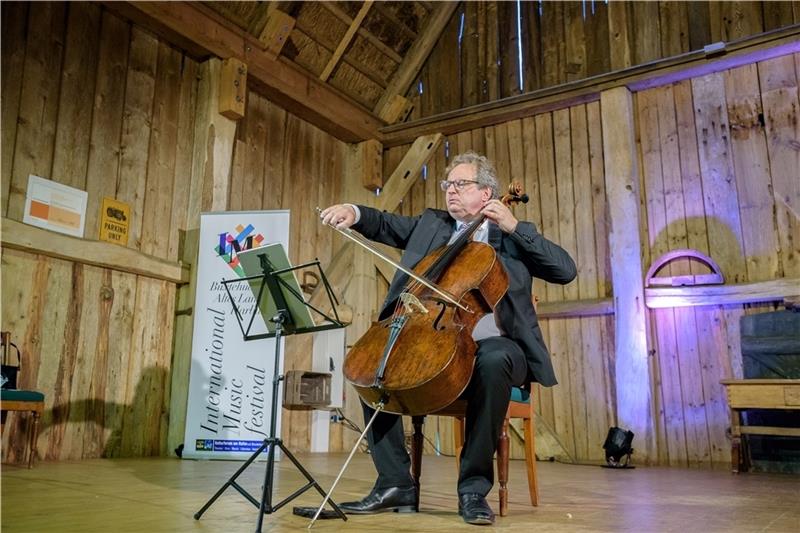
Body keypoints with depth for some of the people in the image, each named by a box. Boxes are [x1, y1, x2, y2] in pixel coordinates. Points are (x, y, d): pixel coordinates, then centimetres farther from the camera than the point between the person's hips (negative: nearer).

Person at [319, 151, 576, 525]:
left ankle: (474, 487, -23)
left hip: (492, 344, -4)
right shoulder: (430, 224, 20)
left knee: (494, 361, -37)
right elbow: (385, 224, 16)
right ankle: (396, 484, -11)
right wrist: (354, 212, -6)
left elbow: (566, 270, -2)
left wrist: (514, 226, -8)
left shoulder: (512, 238, 9)